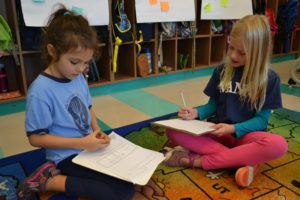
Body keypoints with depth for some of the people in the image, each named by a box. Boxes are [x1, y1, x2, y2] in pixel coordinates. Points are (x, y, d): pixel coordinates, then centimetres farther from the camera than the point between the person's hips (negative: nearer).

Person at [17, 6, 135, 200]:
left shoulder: (79, 78, 0)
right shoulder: (41, 90, -22)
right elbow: (36, 137, -17)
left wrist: (97, 131, -4)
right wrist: (82, 143, -22)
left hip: (89, 146, 8)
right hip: (68, 157, -8)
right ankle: (50, 180, -6)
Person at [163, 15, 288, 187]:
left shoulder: (269, 78, -5)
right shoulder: (222, 70, 3)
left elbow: (261, 119, -6)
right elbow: (213, 104, 9)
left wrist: (234, 129, -23)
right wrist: (197, 112, -12)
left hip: (245, 135, -2)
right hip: (218, 131, 2)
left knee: (278, 145, -36)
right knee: (173, 131, -22)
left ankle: (198, 160, -28)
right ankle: (243, 160, -29)